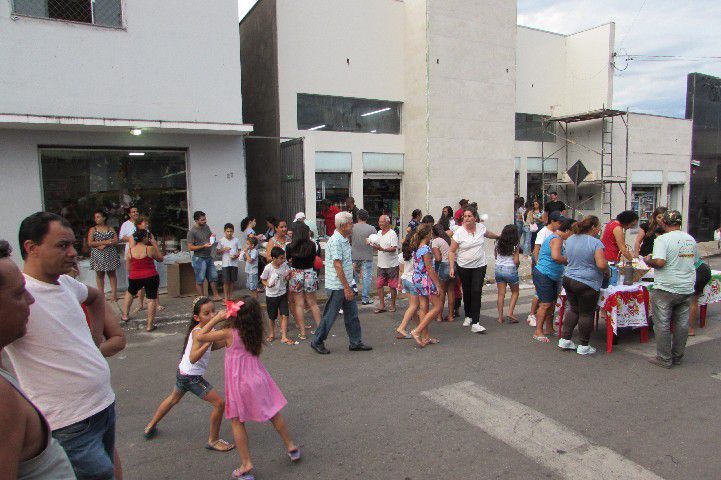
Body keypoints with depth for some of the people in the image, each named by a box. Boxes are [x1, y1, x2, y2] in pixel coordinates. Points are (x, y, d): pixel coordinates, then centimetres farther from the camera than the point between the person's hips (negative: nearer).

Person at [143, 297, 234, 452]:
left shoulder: (206, 329, -1)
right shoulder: (198, 333, -27)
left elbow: (213, 347, 5)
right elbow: (193, 358, -36)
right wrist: (208, 341, -45)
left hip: (183, 372, 10)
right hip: (192, 377, -10)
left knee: (174, 398, 34)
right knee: (219, 403, -5)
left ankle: (150, 428, 53)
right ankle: (213, 440, 11)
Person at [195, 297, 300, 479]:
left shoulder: (229, 333, -15)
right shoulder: (255, 333, -3)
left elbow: (200, 336, -10)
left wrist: (217, 319, -7)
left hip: (238, 384, -4)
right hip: (258, 380, 4)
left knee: (237, 422, 11)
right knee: (274, 413, 19)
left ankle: (246, 464, 12)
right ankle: (291, 447, 32)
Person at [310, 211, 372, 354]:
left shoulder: (344, 240, 12)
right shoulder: (335, 241, -19)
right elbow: (337, 266, -23)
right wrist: (347, 288, -22)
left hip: (346, 285, 9)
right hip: (337, 287, -9)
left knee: (352, 315, 13)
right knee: (330, 316, 3)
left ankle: (356, 343, 23)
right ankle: (317, 342, 18)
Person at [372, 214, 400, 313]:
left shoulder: (392, 234, -11)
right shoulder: (379, 233, 11)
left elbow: (394, 248, -20)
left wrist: (382, 249, -31)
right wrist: (372, 245, -3)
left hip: (392, 265, -6)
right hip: (381, 264, 6)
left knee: (392, 286, 3)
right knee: (379, 285, 3)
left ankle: (392, 305, 17)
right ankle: (381, 305, 12)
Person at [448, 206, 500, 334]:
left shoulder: (481, 227, -2)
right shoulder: (459, 233, -12)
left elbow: (488, 234, 23)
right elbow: (452, 251, -7)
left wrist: (498, 237, 40)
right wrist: (452, 267, -15)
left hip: (479, 266, 1)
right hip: (463, 267, -1)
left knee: (476, 292, -10)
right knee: (467, 292, 12)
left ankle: (475, 323, -11)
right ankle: (468, 316, 35)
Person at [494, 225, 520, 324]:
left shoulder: (498, 243, 1)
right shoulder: (515, 246, -11)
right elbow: (516, 261, -12)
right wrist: (519, 262, 9)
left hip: (499, 269, 4)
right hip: (510, 270, -4)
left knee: (501, 294, 8)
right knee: (515, 292, 15)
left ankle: (500, 317, 8)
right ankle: (510, 314, 6)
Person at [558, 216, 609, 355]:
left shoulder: (570, 239, 7)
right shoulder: (595, 243, -15)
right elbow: (601, 264, -21)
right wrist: (607, 271, -1)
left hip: (568, 279, 6)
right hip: (587, 283, -6)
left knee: (573, 309, 20)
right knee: (586, 314, 6)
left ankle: (564, 339, 20)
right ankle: (583, 346, 16)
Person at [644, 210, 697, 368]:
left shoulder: (663, 239, -15)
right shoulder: (691, 239, 6)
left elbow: (659, 262, -24)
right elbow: (693, 260, 16)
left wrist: (648, 260, -5)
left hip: (666, 289, -6)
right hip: (686, 288, 6)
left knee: (662, 324, 3)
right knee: (682, 324, 14)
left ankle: (664, 359, 9)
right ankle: (677, 357, 24)